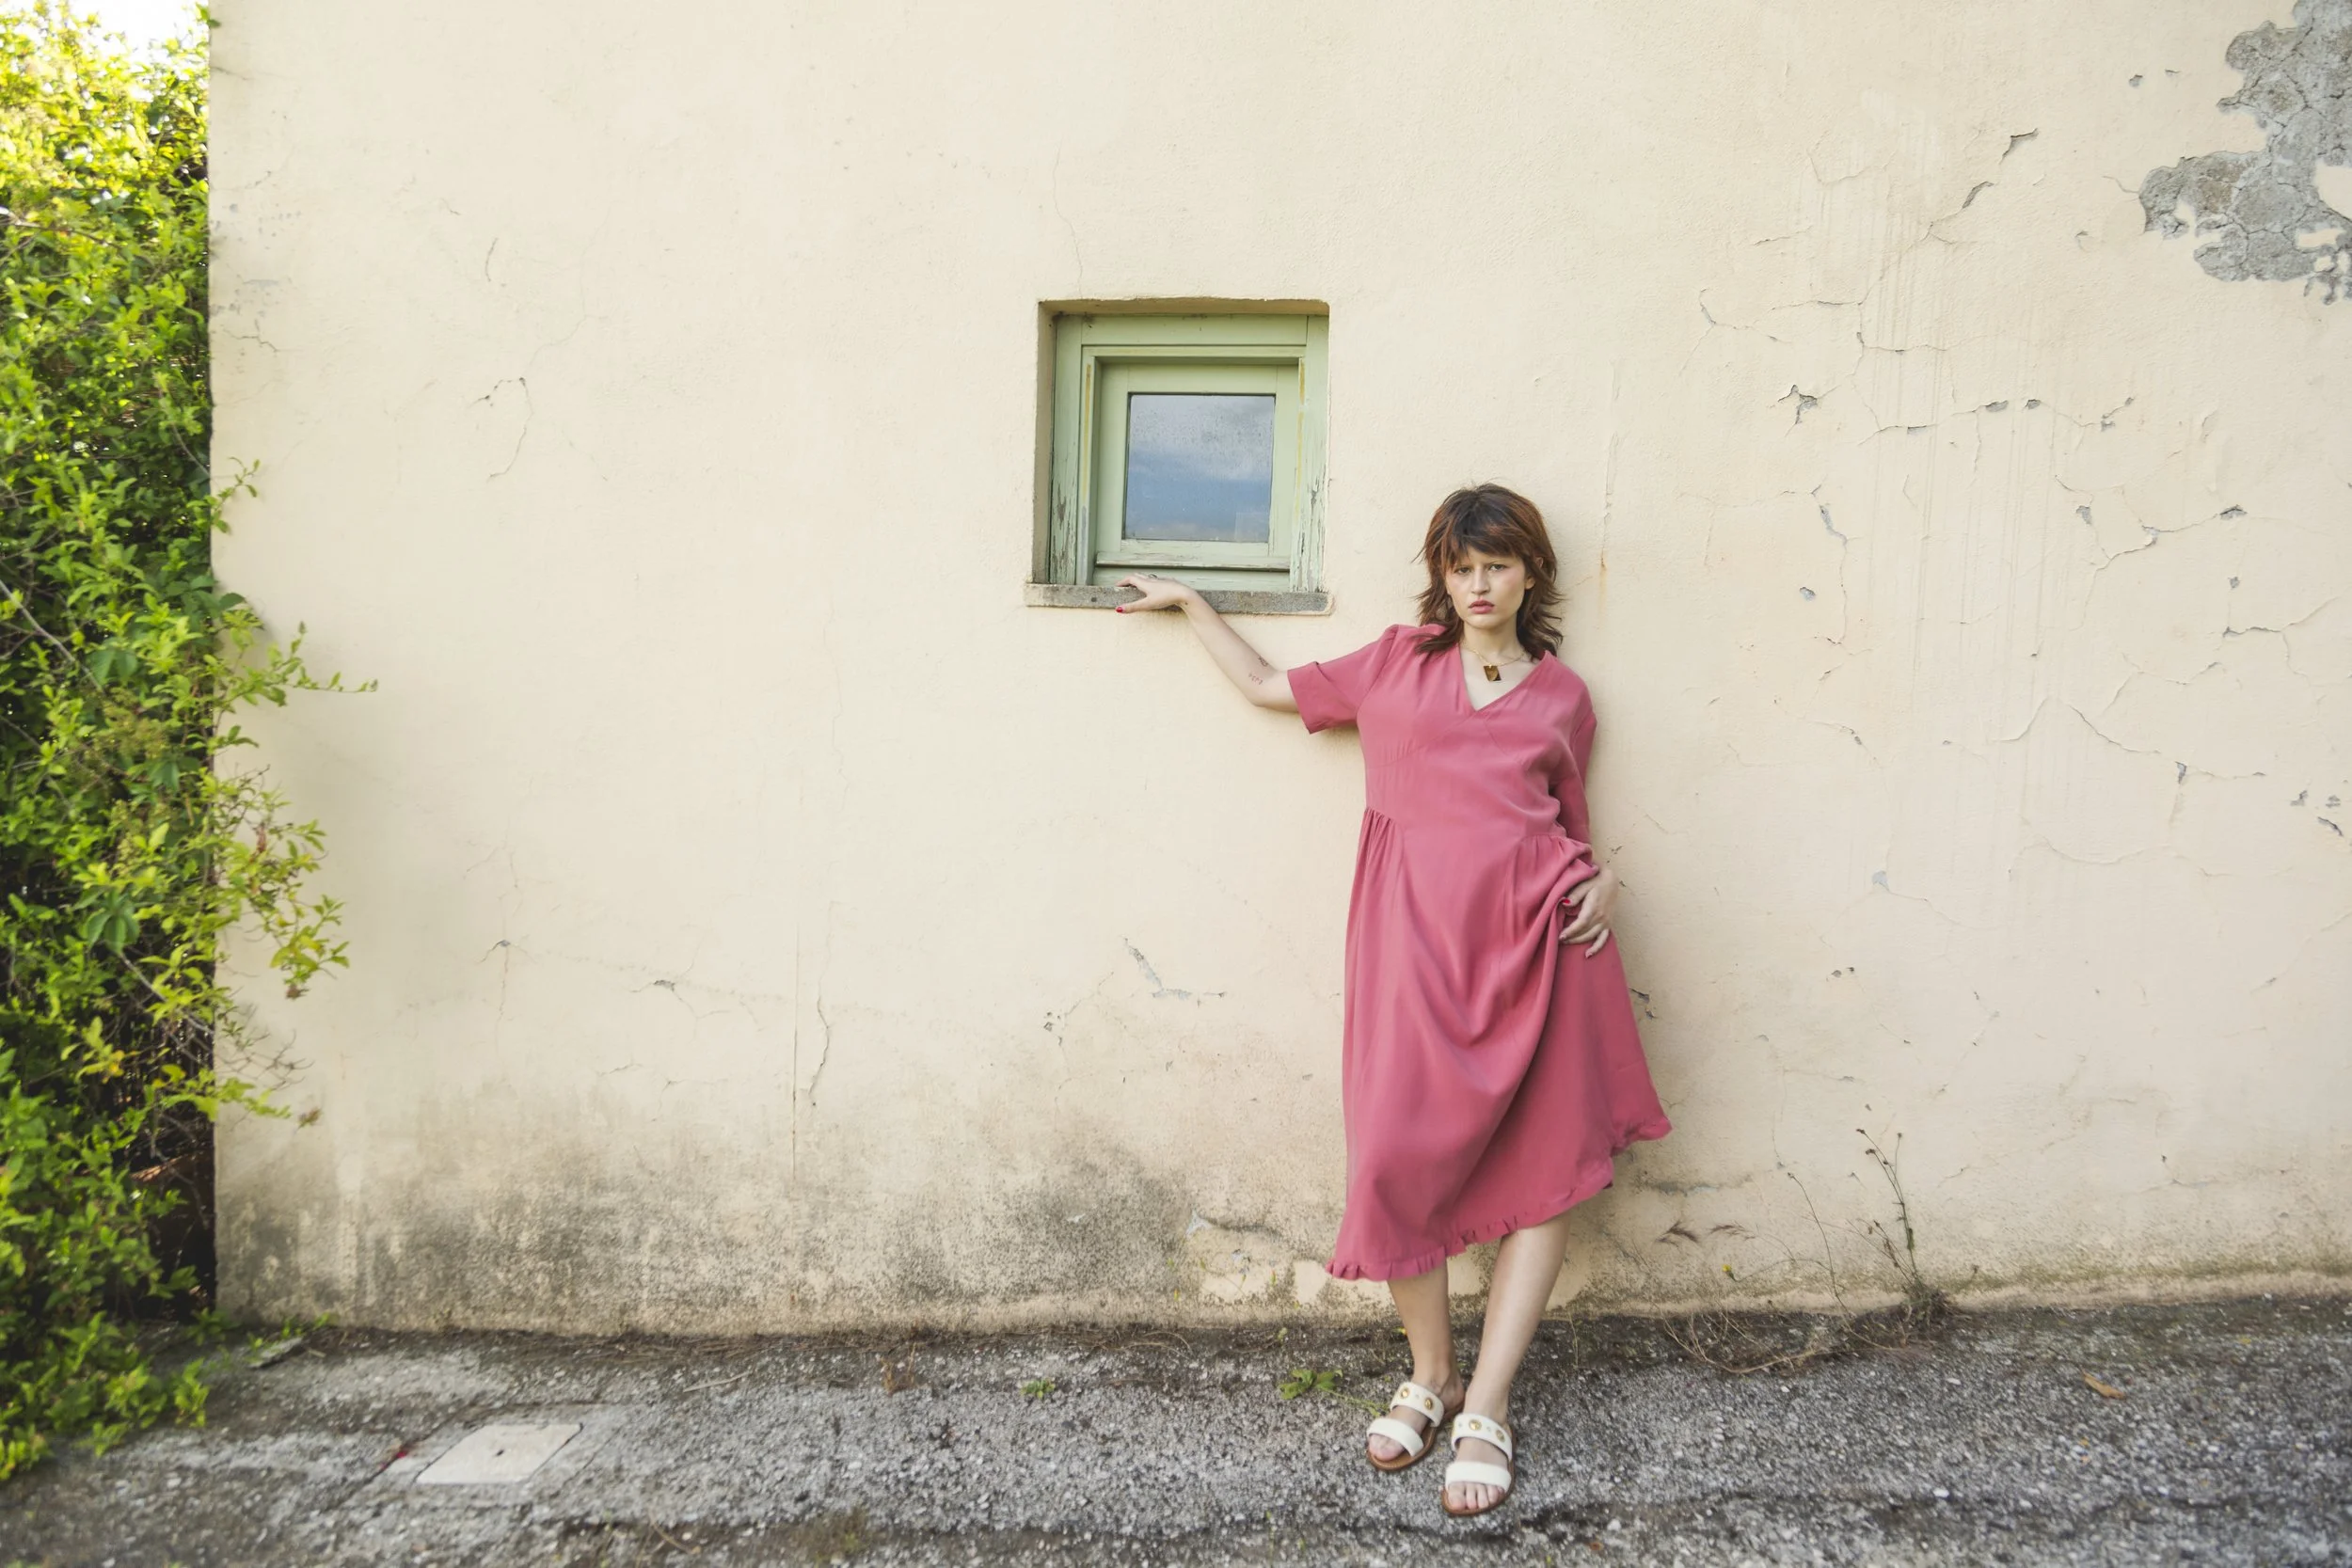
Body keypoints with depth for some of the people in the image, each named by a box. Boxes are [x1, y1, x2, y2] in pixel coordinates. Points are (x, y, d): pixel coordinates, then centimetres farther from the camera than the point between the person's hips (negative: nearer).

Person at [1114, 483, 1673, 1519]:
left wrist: (1601, 879, 1)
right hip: (1418, 934, 0)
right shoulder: (1399, 663, 16)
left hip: (1535, 931, 1)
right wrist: (1188, 601, 24)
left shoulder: (1562, 696, 15)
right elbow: (1269, 686, 23)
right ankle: (1429, 1375, 18)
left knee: (1545, 1170, 0)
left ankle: (1485, 1409, 13)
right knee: (1400, 1157, -7)